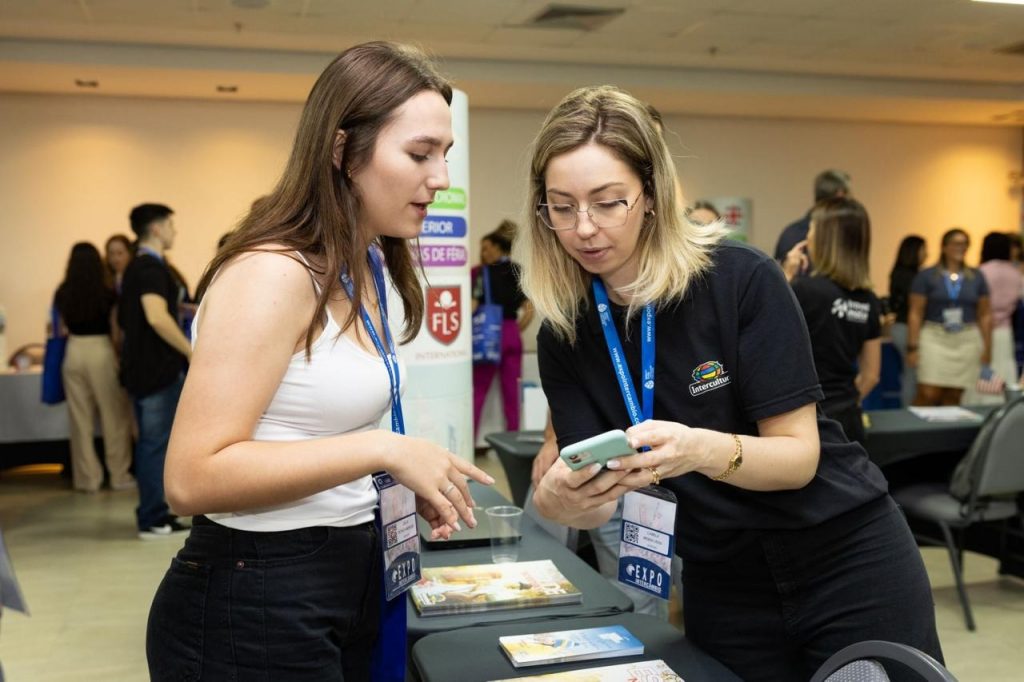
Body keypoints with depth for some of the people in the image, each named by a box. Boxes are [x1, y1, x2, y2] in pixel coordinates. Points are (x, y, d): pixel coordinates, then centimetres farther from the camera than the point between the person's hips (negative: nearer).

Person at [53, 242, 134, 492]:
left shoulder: (62, 295, 0)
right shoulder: (107, 294, -10)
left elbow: (63, 327, 8)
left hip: (74, 352, 4)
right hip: (101, 352, -3)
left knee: (80, 419, 10)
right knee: (114, 417, 7)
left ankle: (87, 477, 15)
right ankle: (119, 475, 12)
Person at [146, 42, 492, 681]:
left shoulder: (364, 272, 8)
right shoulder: (274, 272, -20)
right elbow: (194, 477, -26)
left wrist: (405, 478, 2)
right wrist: (382, 451, -25)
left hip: (347, 579, 9)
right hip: (252, 606, -9)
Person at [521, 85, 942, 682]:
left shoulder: (744, 281, -20)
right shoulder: (564, 335, -8)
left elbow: (799, 456, -19)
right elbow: (599, 501, -10)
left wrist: (700, 450, -39)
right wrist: (557, 499, -34)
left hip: (849, 567, -3)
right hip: (721, 591, 3)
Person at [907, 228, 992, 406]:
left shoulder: (976, 278, 9)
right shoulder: (926, 276, 0)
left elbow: (985, 316, 12)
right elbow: (915, 313, -2)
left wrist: (987, 348, 8)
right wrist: (912, 347, -7)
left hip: (967, 343, 3)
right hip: (934, 339, -3)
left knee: (954, 397, 5)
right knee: (928, 394, -10)